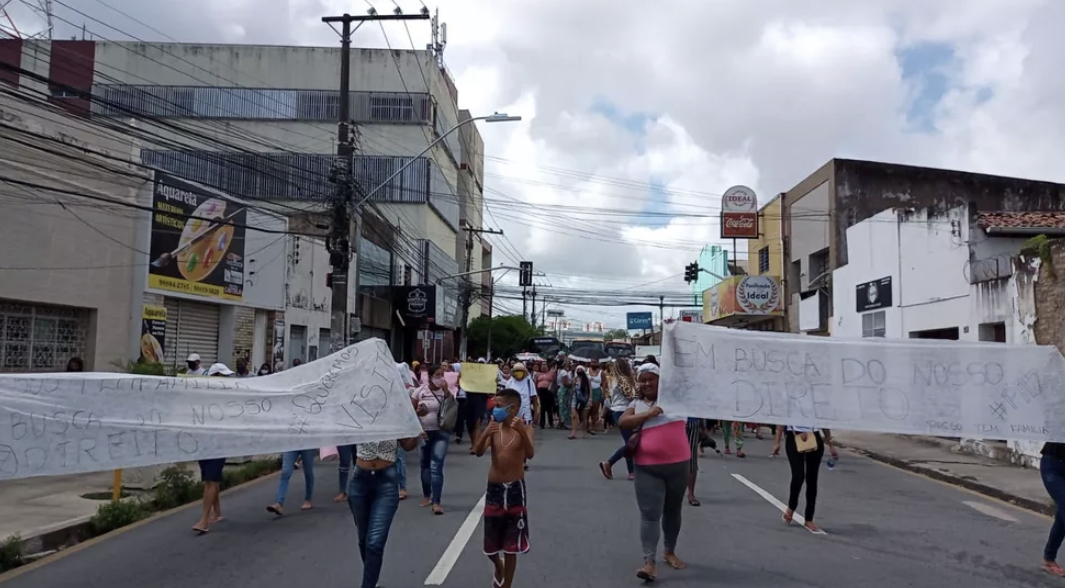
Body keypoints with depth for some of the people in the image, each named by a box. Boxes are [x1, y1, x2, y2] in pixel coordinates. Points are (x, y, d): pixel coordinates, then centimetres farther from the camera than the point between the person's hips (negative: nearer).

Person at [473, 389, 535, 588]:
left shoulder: (524, 429, -7)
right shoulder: (493, 429, -1)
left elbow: (530, 454, -24)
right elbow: (478, 453, -14)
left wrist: (522, 433, -41)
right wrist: (485, 434, -33)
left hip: (515, 490, -3)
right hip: (494, 490, 3)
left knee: (511, 547, 5)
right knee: (490, 545, 12)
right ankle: (499, 568, 44)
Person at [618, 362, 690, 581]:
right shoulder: (636, 404, 7)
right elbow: (622, 422, -8)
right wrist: (648, 414, -16)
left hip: (677, 465, 1)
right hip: (647, 468, -1)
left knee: (673, 512, 16)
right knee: (650, 514, -7)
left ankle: (670, 551, 34)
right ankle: (649, 561, -6)